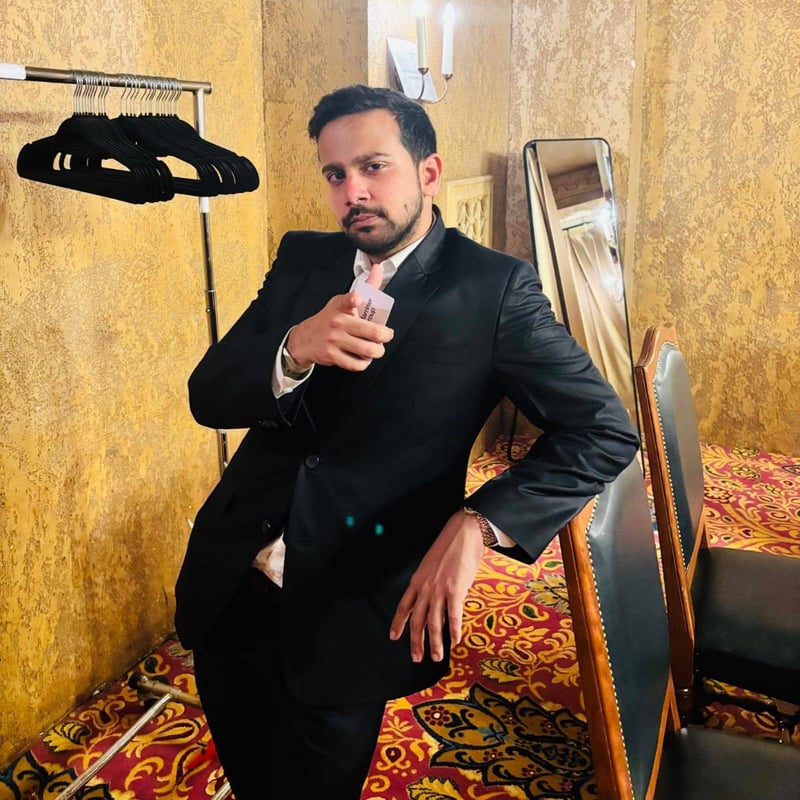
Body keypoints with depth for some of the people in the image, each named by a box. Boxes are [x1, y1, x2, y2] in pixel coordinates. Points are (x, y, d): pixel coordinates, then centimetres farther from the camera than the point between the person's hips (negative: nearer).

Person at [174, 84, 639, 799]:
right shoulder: (302, 260, 4)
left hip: (351, 616, -4)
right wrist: (295, 350, -23)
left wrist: (476, 525, -26)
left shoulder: (496, 289, -10)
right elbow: (208, 396, 0)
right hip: (226, 587, 5)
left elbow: (604, 430, -12)